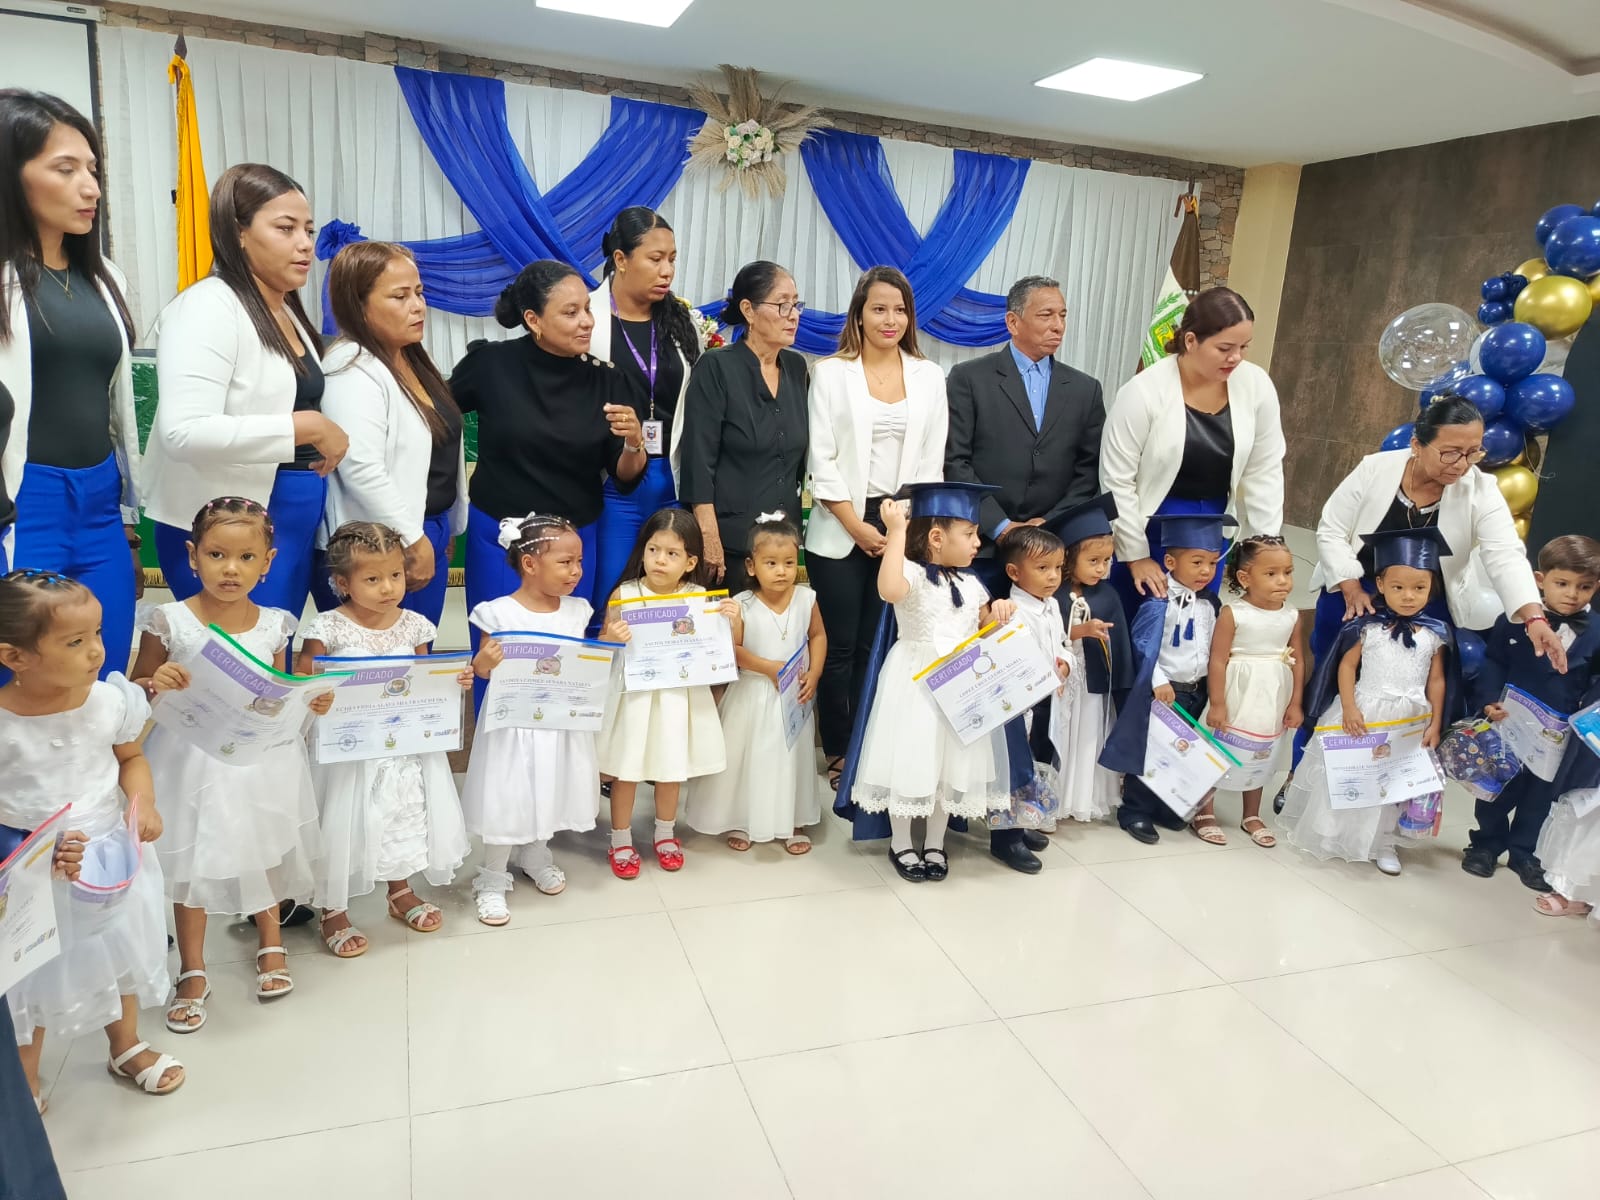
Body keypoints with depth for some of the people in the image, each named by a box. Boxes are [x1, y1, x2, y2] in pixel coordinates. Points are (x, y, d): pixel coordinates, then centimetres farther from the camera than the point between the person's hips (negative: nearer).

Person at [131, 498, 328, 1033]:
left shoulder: (273, 626, -3)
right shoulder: (169, 621, -11)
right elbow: (136, 691, -1)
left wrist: (312, 702, -10)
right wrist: (154, 684, -23)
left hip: (261, 759, 2)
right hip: (192, 760, -2)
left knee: (263, 850, 18)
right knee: (190, 862, 7)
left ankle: (271, 943, 41)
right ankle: (193, 972, 26)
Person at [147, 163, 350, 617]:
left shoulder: (287, 311, 13)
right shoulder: (208, 307, -14)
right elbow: (184, 432, -26)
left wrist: (324, 435, 8)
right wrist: (304, 427, -24)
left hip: (293, 526, 9)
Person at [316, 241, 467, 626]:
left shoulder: (414, 361, 13)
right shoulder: (353, 372, -16)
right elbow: (362, 472, -26)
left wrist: (447, 529, 20)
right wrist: (412, 540, -19)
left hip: (427, 536, 9)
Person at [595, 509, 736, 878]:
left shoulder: (698, 597, -5)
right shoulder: (625, 594, -10)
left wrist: (733, 621, -16)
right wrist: (611, 637, -27)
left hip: (679, 697, 2)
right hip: (635, 696, -2)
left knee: (672, 770, 17)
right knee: (626, 771, 9)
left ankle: (665, 835, 39)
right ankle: (621, 842, 28)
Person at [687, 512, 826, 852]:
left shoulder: (805, 598, -6)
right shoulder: (742, 605, -14)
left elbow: (818, 636, 5)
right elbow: (732, 649, -13)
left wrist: (813, 675, -7)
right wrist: (768, 668, -20)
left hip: (793, 697, 2)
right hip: (753, 695, -2)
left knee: (793, 757, 13)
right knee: (745, 756, 8)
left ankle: (795, 822, 28)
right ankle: (739, 820, 27)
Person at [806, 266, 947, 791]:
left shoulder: (929, 377, 10)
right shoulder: (831, 373, 2)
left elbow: (932, 461, 8)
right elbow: (821, 459, -3)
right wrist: (857, 526, -9)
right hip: (840, 529, -2)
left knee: (877, 646, 3)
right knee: (839, 646, 1)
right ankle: (835, 754, 14)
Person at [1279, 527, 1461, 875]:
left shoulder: (1436, 634, -3)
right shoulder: (1368, 627, -8)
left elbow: (1437, 681, 3)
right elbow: (1346, 666, -5)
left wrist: (1435, 724, 0)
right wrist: (1348, 708, -13)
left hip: (1411, 720, 2)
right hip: (1364, 714, -2)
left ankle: (1381, 842, 25)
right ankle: (1331, 833, 24)